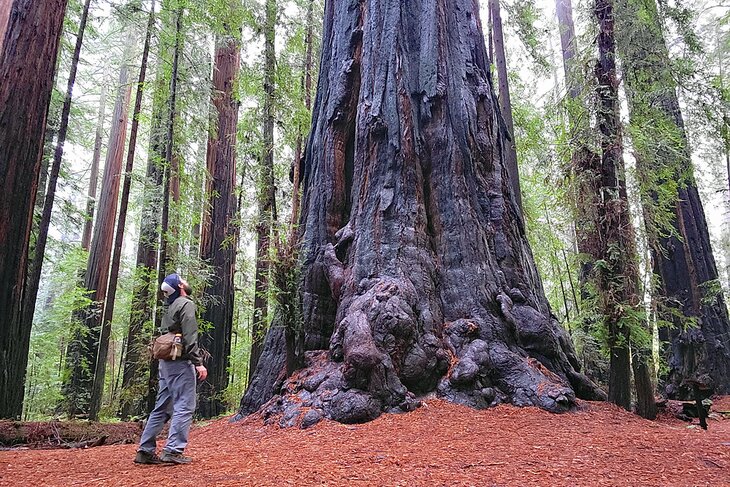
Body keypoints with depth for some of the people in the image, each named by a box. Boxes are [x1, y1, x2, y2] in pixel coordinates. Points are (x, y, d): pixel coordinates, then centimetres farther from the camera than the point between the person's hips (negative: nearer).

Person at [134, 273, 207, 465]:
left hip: (166, 362, 9)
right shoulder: (186, 304, -8)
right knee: (184, 406, -6)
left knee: (162, 408, 13)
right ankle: (173, 451, -8)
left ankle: (145, 450, 14)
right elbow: (190, 336, -18)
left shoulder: (170, 308, 20)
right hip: (181, 362, -9)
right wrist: (198, 362, -20)